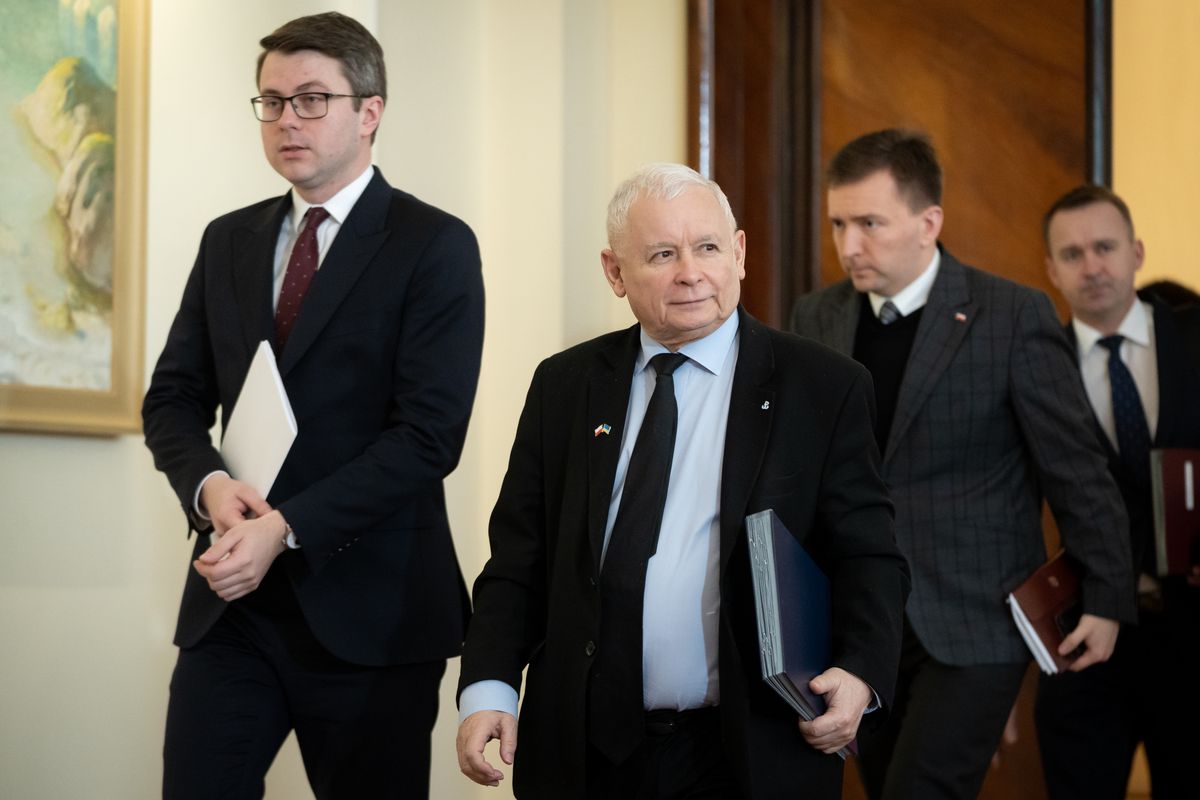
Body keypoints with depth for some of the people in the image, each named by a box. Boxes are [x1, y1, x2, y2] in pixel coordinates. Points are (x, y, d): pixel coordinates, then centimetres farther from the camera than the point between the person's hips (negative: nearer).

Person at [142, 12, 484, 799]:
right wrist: (209, 483, -10)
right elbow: (174, 397, 12)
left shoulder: (434, 246, -5)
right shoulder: (228, 241, 13)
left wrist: (287, 528, -19)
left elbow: (428, 432, -13)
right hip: (232, 596, 4)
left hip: (367, 606, -4)